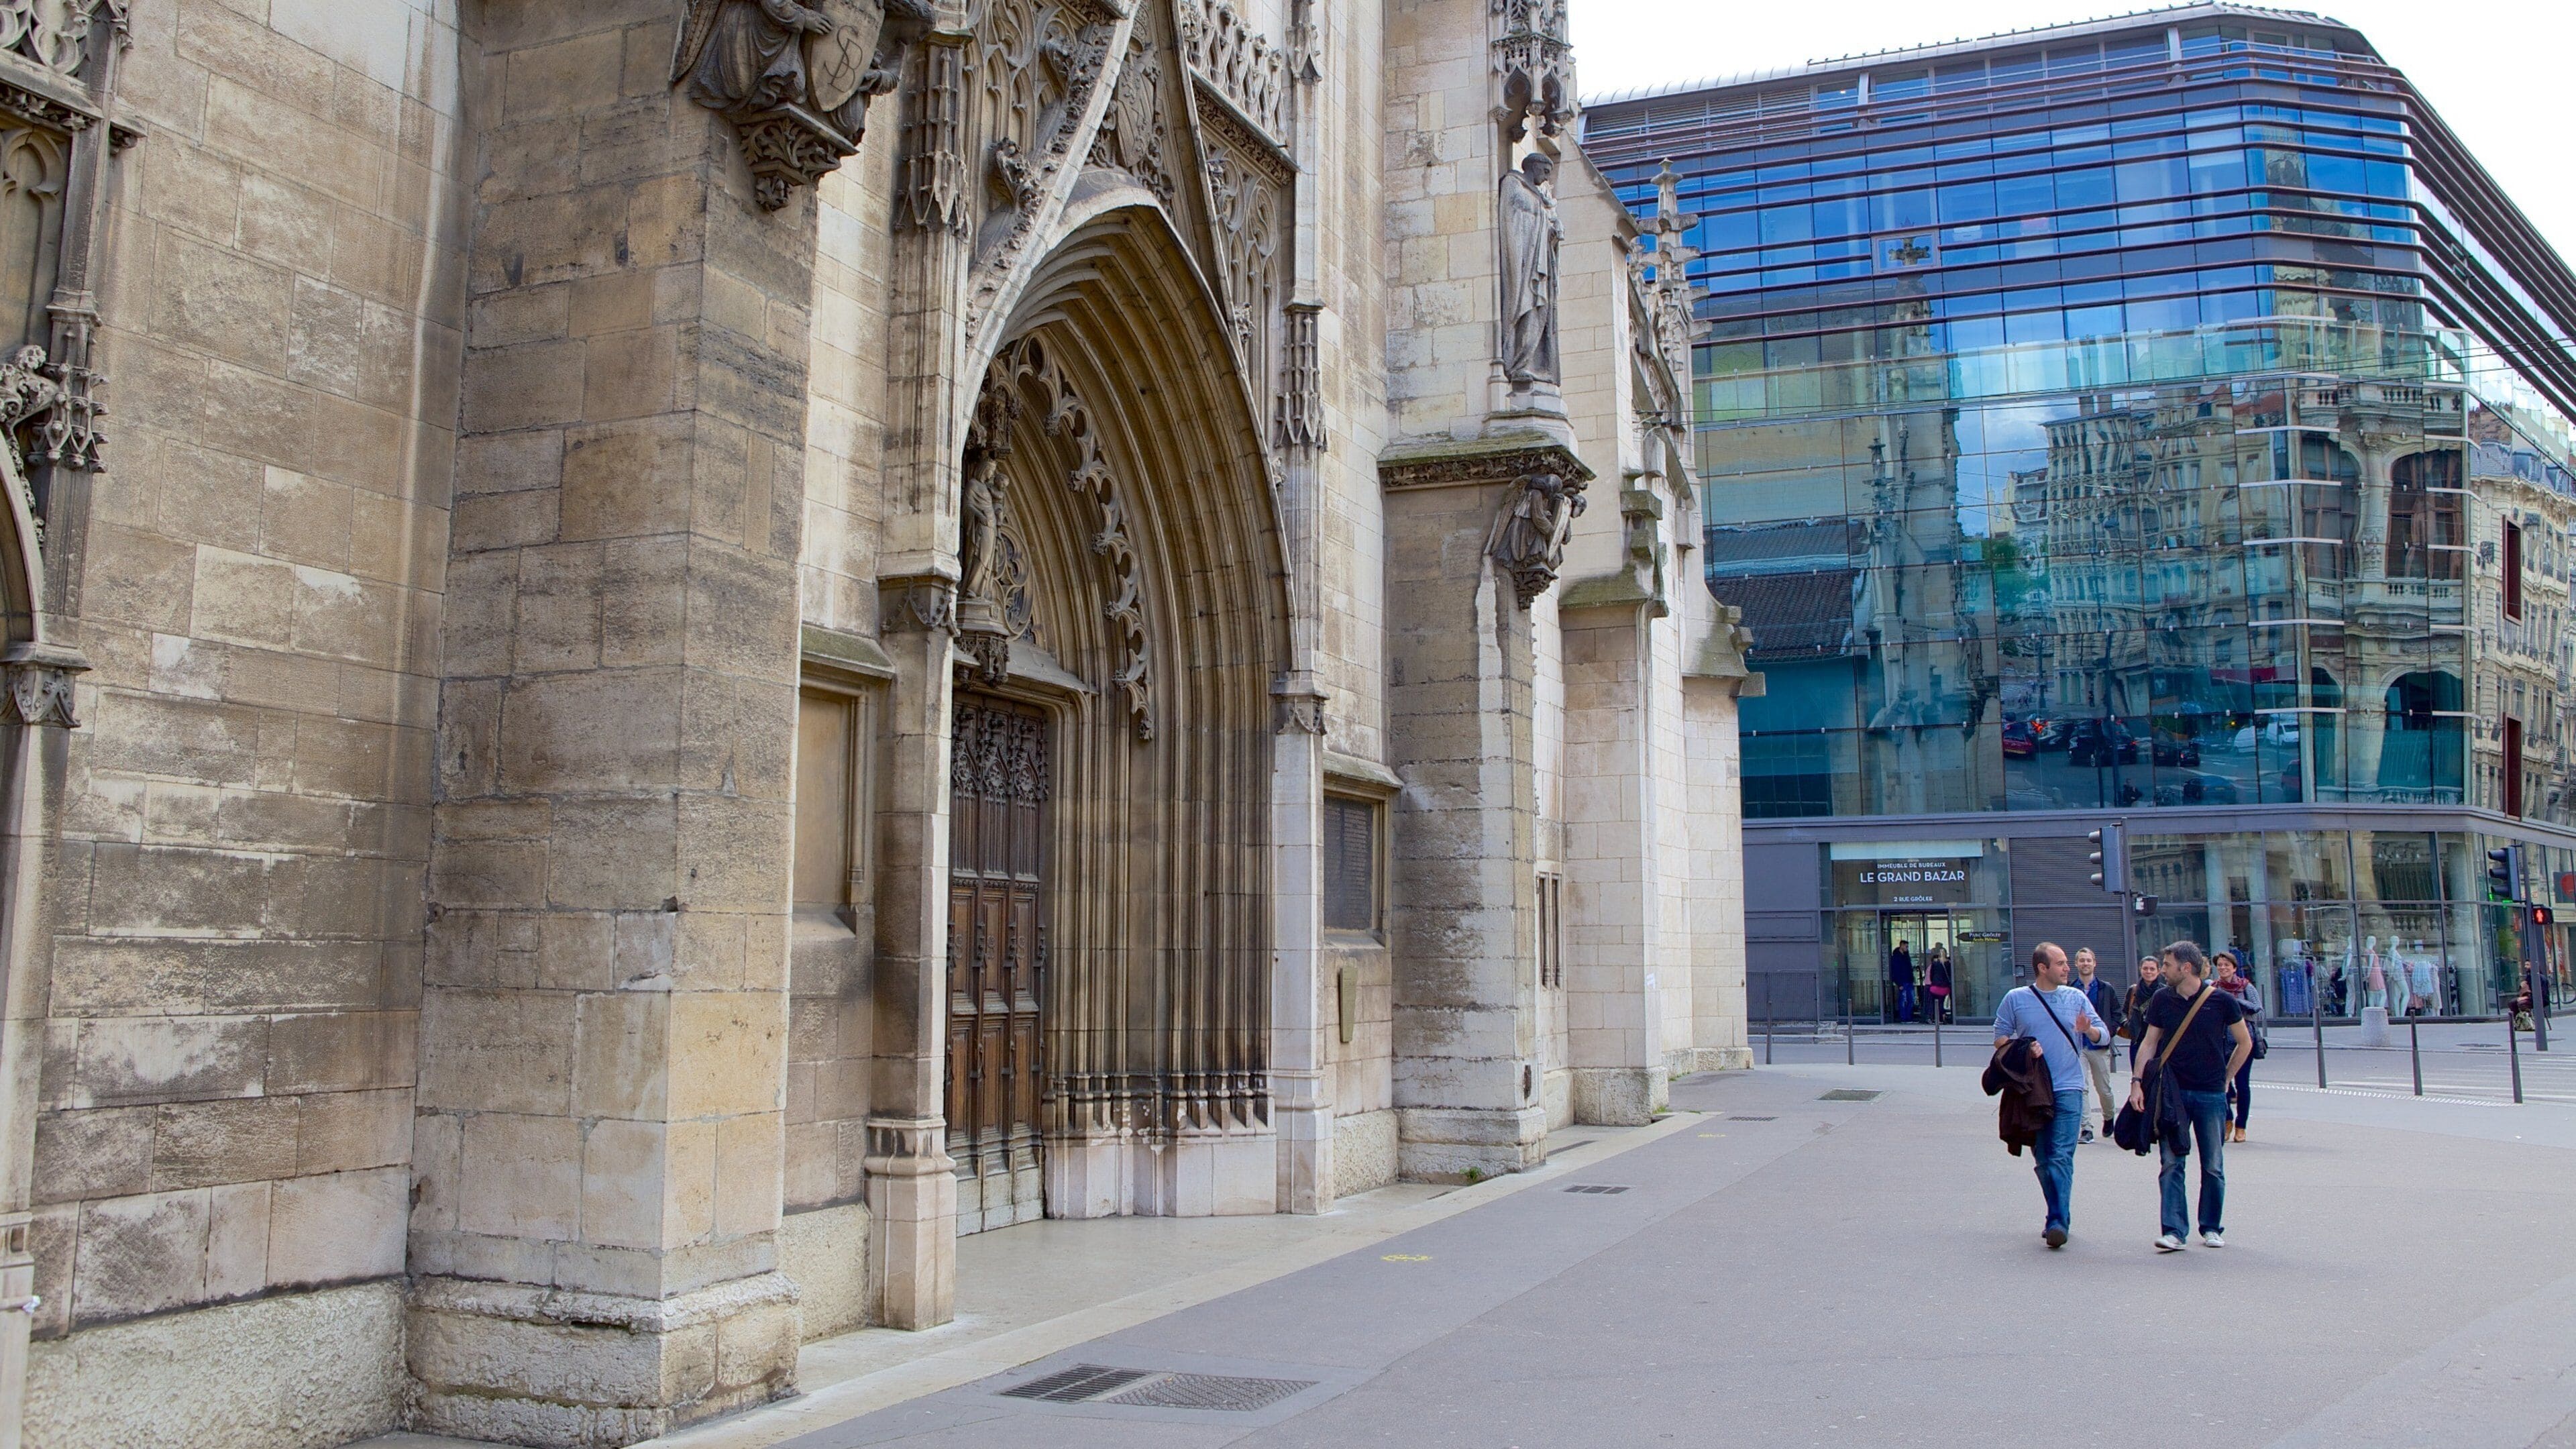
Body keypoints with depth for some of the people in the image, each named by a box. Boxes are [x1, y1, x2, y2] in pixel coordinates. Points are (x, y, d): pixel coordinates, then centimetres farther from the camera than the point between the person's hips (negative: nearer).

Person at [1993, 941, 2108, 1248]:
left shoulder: (2076, 998, 9)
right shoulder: (2015, 998, 5)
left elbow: (2104, 1035, 9)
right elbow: (2000, 1038, 9)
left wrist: (2089, 1030, -13)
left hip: (2067, 1088, -1)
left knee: (2061, 1157, -12)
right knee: (2042, 1159, 6)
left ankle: (2058, 1223, -16)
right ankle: (2058, 1214, 21)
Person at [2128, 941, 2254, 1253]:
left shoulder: (2221, 1001, -5)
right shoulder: (2162, 1000, 1)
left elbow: (2245, 1043, 8)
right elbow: (2149, 1043, 6)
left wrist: (2225, 1078, 8)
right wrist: (2137, 1081, -4)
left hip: (2211, 1095, -1)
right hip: (2173, 1092, 1)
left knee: (2213, 1166, 6)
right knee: (2170, 1163, -5)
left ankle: (2212, 1227, 21)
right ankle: (2174, 1231, -5)